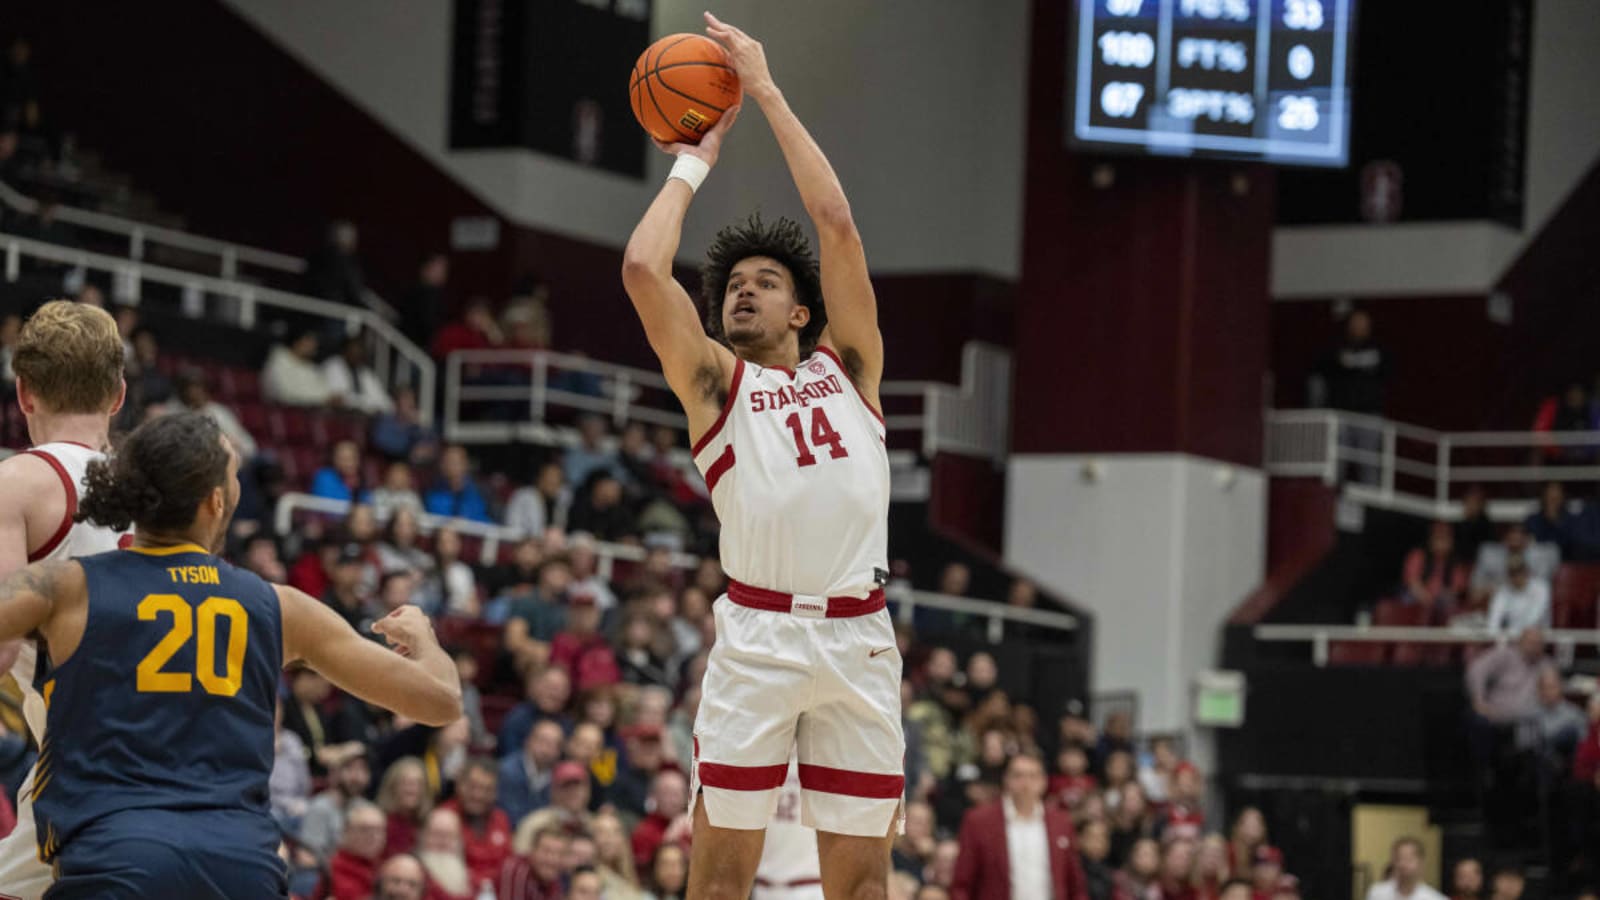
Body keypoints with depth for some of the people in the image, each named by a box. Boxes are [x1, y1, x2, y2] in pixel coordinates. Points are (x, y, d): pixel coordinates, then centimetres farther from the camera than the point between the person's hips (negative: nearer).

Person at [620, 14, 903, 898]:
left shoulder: (847, 366, 17)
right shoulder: (713, 380, 13)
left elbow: (837, 224, 9)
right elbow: (643, 268, -2)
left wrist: (766, 91, 10)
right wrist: (693, 163, 12)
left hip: (859, 637, 2)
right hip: (757, 635, -2)